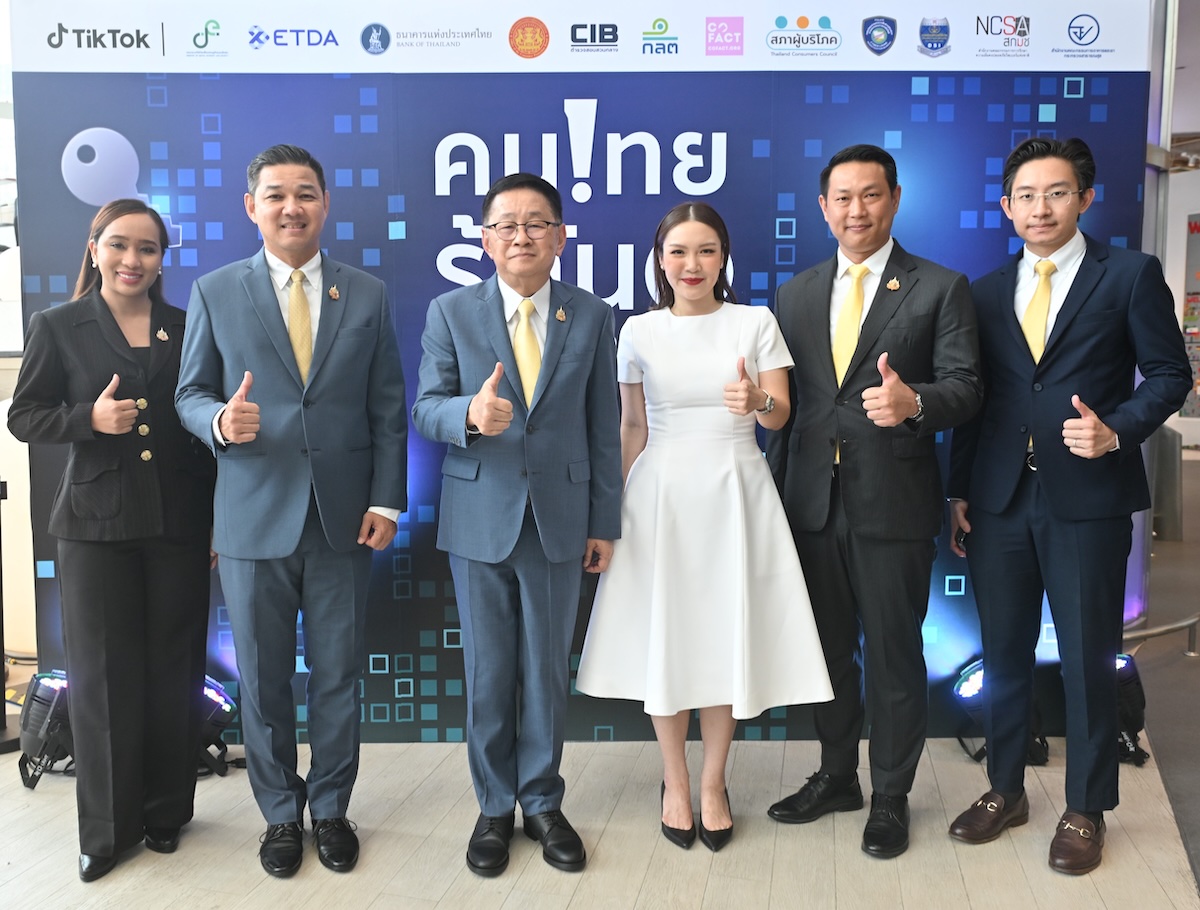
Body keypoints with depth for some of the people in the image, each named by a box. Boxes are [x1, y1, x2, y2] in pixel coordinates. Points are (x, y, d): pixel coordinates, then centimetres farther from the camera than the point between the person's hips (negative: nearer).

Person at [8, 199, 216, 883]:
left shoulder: (188, 328, 7)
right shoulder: (58, 327, 3)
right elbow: (25, 417, 3)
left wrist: (221, 519, 5)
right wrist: (90, 418, -16)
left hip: (179, 523, 1)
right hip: (96, 524, -1)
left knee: (174, 670, 7)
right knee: (103, 674, 3)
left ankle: (167, 812, 23)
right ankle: (108, 827, 16)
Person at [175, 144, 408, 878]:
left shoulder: (369, 295, 5)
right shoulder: (215, 293, 3)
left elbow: (388, 410, 4)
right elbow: (191, 394, 5)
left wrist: (386, 501, -3)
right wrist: (220, 421, -18)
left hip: (344, 519, 1)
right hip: (254, 519, 0)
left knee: (338, 675, 10)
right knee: (263, 678, 10)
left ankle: (331, 808, 28)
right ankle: (281, 813, 28)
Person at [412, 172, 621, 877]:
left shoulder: (592, 317, 3)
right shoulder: (451, 312, 1)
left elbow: (604, 427, 4)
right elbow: (426, 409, -2)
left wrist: (605, 522, 3)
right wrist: (469, 414, -26)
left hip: (559, 521, 1)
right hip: (479, 519, 0)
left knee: (548, 671, 10)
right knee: (488, 674, 9)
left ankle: (542, 803, 27)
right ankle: (495, 808, 26)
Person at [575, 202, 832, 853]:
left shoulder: (755, 322, 2)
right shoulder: (639, 332, 4)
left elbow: (780, 415, -2)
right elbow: (632, 426, 8)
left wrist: (758, 401, -25)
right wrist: (618, 505, 4)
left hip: (735, 493, 0)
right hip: (660, 494, 1)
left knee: (727, 636, 4)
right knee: (663, 636, 4)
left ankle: (713, 782, 20)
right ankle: (675, 781, 22)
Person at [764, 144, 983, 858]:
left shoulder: (941, 289, -3)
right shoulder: (797, 294, 10)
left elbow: (965, 387, -10)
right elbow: (787, 400, 12)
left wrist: (913, 401, -32)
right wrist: (777, 490, 11)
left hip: (893, 503, -4)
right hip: (812, 499, 4)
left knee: (894, 654, 7)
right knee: (828, 649, 17)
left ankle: (891, 795, 26)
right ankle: (837, 776, 36)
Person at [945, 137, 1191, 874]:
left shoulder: (1131, 275, 0)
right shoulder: (988, 292, 11)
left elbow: (1169, 373, 1)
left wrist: (1118, 431, -16)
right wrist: (960, 490, 7)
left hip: (1087, 497, -3)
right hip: (999, 500, 4)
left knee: (1088, 658, 5)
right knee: (1004, 653, 12)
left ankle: (1086, 811, 21)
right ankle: (1005, 791, 28)